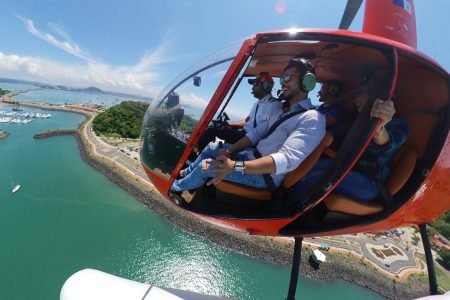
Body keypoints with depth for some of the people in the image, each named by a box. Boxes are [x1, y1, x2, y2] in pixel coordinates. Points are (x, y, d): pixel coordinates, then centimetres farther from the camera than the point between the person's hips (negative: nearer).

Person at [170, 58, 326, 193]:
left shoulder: (312, 120, -20)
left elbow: (287, 159, -33)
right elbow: (256, 133, 8)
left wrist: (235, 166, -40)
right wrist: (229, 150, -5)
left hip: (266, 174, -8)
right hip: (254, 155, 9)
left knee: (206, 167, -12)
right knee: (212, 148, 13)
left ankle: (177, 186, 19)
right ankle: (186, 172, 36)